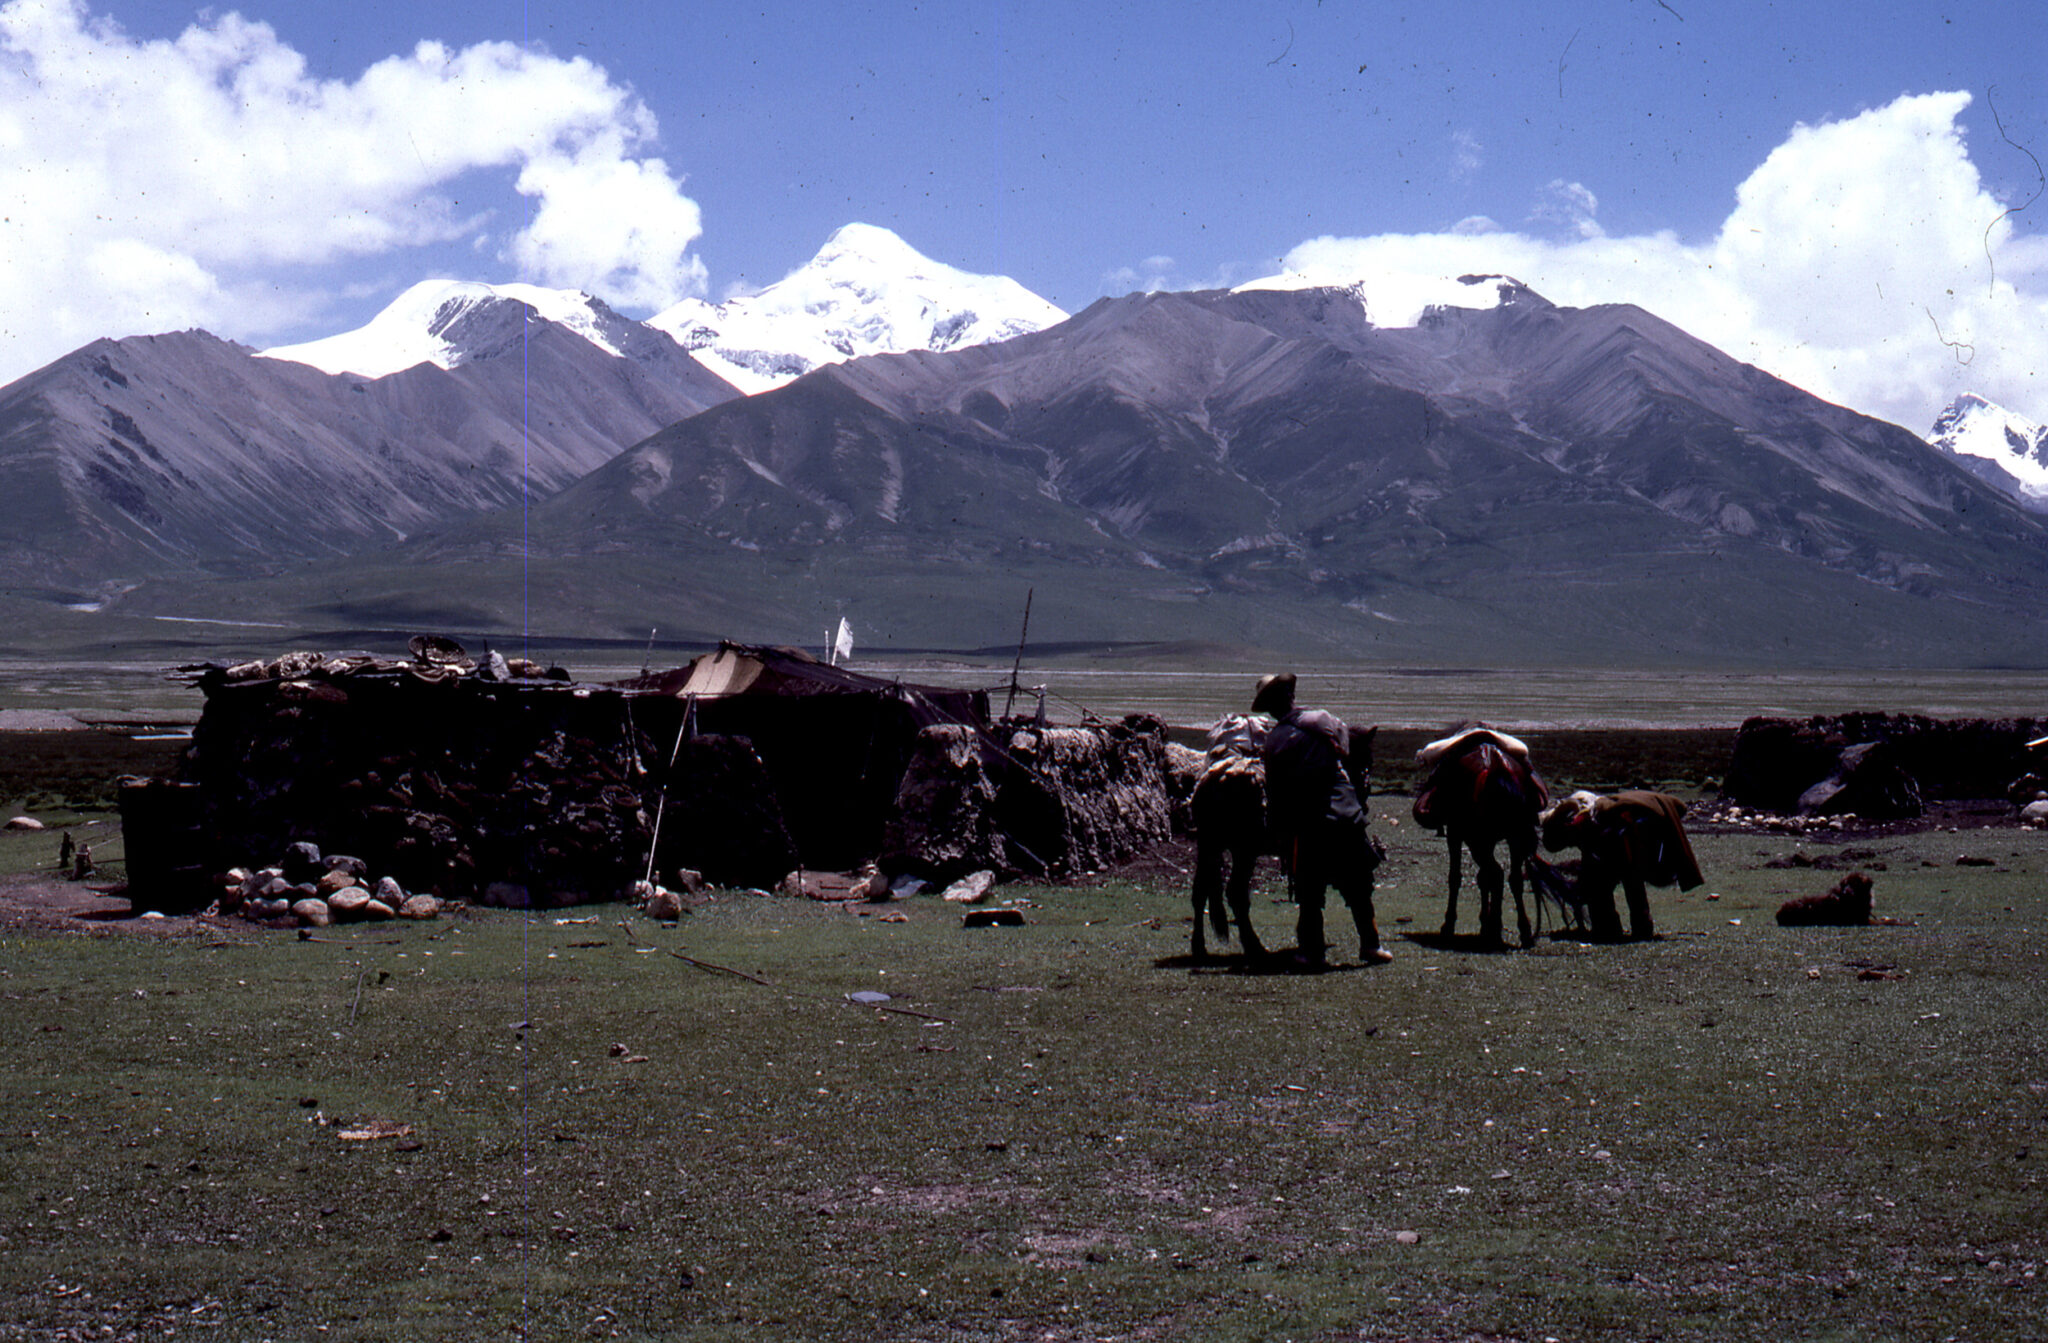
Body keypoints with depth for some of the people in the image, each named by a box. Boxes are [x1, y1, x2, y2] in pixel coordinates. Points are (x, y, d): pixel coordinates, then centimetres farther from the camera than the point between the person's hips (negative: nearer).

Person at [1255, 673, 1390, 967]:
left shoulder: (1275, 741, -2)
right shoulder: (1327, 722, 4)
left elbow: (1275, 793, 0)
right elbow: (1356, 766, 11)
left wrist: (1277, 833, 7)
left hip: (1307, 827, -2)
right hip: (1348, 819, 2)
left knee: (1309, 893, 7)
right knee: (1358, 889, 10)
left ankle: (1312, 950, 6)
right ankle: (1371, 945, 10)